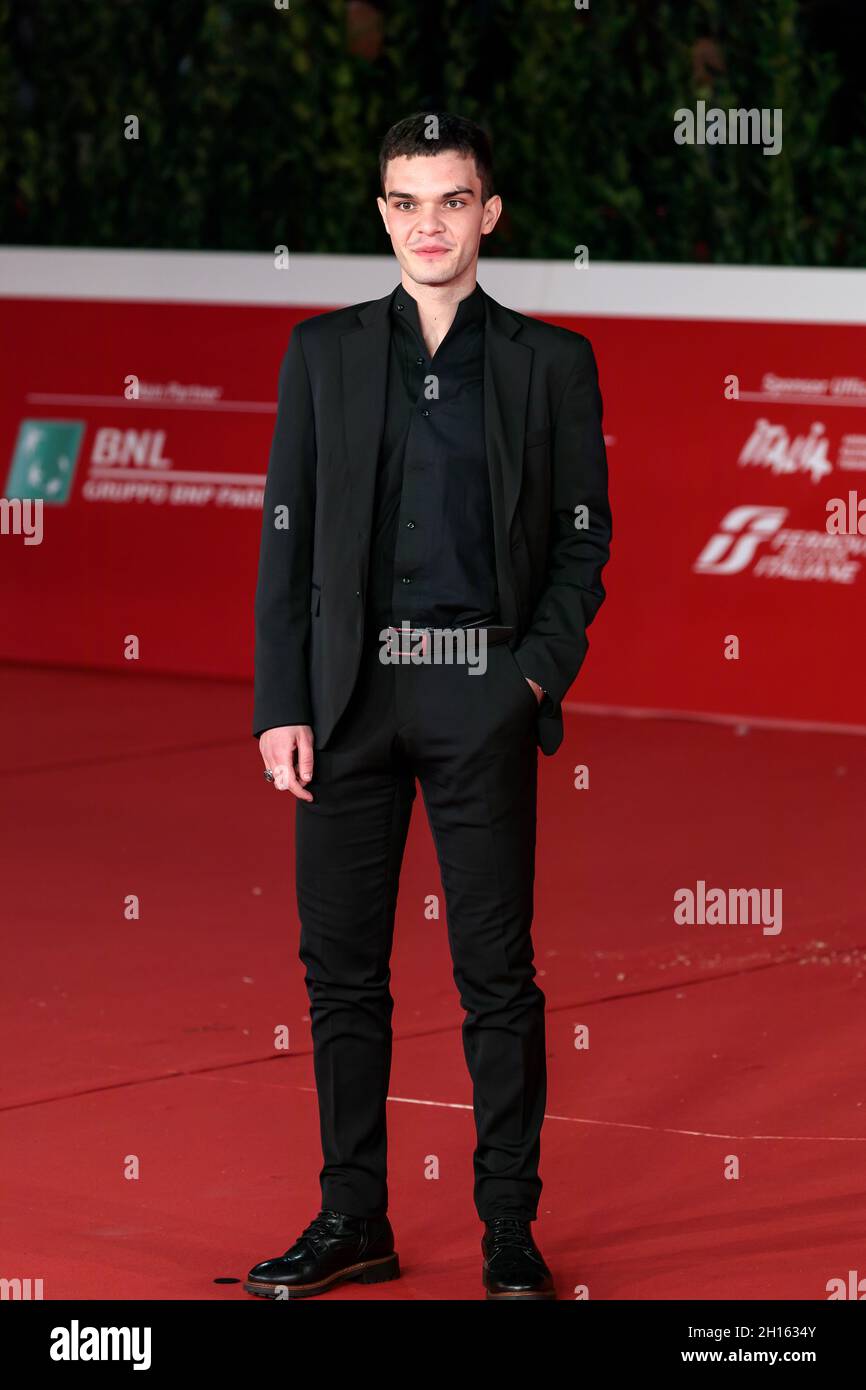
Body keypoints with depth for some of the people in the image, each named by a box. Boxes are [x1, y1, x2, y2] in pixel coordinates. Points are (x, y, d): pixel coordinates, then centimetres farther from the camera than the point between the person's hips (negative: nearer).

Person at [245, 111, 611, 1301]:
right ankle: (355, 1220, 14)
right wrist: (282, 703, 0)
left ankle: (511, 1234, 6)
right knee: (342, 965, 5)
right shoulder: (324, 354, 9)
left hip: (482, 696, -2)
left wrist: (540, 671, -8)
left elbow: (585, 537, 7)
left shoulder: (549, 362, 6)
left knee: (497, 971, -1)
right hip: (350, 692, 2)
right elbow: (286, 535, 7)